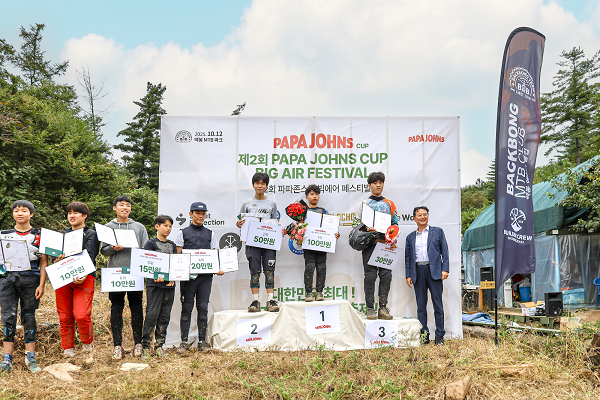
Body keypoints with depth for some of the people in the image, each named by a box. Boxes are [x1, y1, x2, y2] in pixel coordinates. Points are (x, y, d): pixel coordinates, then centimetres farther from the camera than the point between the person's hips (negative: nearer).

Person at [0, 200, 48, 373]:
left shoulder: (39, 236, 5)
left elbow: (44, 263, 4)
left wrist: (41, 285, -3)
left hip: (30, 279, -2)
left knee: (29, 317, 3)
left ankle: (30, 358, 11)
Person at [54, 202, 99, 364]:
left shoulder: (91, 234, 6)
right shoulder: (63, 234, 20)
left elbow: (90, 257, -6)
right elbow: (55, 254, 15)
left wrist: (83, 275, -22)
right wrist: (57, 259, -10)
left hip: (84, 278, -4)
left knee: (82, 315, -15)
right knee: (65, 317, 3)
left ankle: (87, 348, 6)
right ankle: (68, 352, 14)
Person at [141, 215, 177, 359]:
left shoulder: (172, 245, 16)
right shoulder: (151, 243, 1)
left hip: (169, 284, 5)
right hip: (154, 284, -5)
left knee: (165, 316, 6)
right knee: (152, 314, -9)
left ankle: (159, 345, 14)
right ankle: (145, 346, -2)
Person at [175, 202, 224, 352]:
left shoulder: (210, 234, 15)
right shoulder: (183, 233, 9)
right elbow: (177, 256, 5)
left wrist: (219, 269, -6)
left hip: (206, 275, 2)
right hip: (188, 275, -2)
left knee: (203, 307, 2)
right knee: (187, 307, -1)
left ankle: (202, 340, 10)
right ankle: (184, 341, 6)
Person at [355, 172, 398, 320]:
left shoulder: (389, 204, 17)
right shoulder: (363, 204, 11)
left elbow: (395, 224, 16)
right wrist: (368, 230, -11)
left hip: (386, 244, 2)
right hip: (369, 244, -2)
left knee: (386, 275, -4)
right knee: (370, 275, -6)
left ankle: (383, 308, 3)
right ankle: (370, 309, 0)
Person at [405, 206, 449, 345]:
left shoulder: (438, 232, 10)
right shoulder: (410, 237, 16)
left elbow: (444, 251, 5)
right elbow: (407, 257, 15)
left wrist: (445, 269, -5)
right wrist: (408, 275, 6)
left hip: (434, 270, -2)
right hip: (418, 272, 2)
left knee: (438, 305, -1)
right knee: (421, 306, 4)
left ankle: (439, 336, 6)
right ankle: (424, 335, 10)